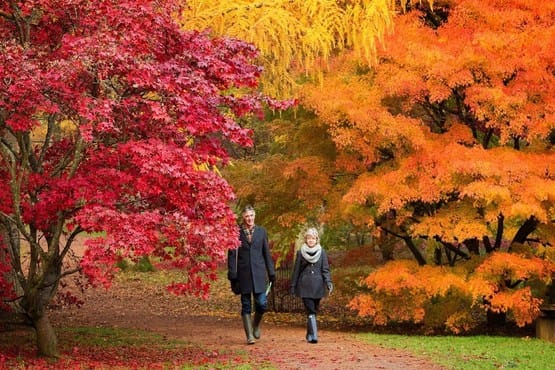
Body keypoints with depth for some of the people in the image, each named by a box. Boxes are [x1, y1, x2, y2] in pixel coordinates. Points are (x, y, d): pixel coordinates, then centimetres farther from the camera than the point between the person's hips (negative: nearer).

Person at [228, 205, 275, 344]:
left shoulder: (261, 231, 8)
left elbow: (267, 253, 12)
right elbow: (232, 255, 0)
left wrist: (271, 273, 9)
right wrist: (232, 275, -5)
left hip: (259, 273, 1)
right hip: (243, 274, -1)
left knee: (262, 303, -5)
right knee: (246, 306, 2)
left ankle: (256, 325, 23)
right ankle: (249, 335, 8)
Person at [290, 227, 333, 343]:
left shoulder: (322, 252, 6)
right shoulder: (300, 252, 4)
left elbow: (325, 269, 3)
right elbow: (296, 271, 7)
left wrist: (328, 283, -11)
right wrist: (293, 287, 6)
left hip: (317, 286, 2)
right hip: (305, 286, -2)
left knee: (313, 310, 8)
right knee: (310, 311, -12)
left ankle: (310, 335, 23)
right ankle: (313, 335, -18)